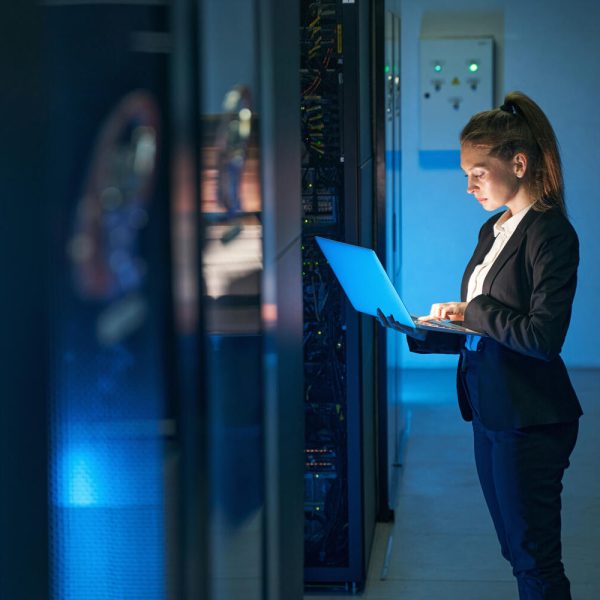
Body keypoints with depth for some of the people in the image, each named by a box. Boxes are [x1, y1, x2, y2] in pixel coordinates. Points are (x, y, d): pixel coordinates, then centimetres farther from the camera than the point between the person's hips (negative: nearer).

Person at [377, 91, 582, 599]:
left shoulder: (551, 233, -14)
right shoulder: (494, 230, 13)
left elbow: (543, 336, -24)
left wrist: (474, 310, -15)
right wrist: (421, 333, 2)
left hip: (531, 422, -9)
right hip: (490, 414, 9)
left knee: (535, 559, -2)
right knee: (517, 552, 16)